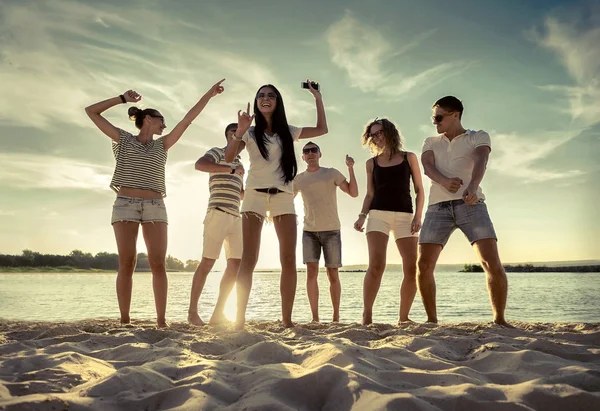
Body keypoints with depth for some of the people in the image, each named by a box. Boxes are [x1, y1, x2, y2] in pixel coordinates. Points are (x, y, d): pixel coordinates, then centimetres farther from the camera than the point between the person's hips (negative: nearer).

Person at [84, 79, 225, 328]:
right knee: (127, 264, -8)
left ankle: (161, 320, -9)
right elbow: (92, 111, 12)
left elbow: (188, 120, 17)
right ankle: (124, 321, -6)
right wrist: (123, 99, 14)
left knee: (158, 264, -8)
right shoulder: (123, 139, 13)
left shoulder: (162, 145, 19)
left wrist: (209, 94, 17)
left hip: (155, 207, 2)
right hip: (126, 205, -2)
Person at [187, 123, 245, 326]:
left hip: (235, 217, 8)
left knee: (236, 264, 0)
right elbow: (199, 164, -20)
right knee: (207, 263, -7)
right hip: (218, 214, -8)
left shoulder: (239, 164, 26)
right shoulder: (217, 152, 3)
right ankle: (193, 311, 2)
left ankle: (218, 313, 5)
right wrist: (231, 169, -21)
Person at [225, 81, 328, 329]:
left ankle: (287, 319, -3)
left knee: (289, 260, -6)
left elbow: (322, 129, 21)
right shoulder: (250, 132, 9)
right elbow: (228, 157, -4)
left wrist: (318, 98, 19)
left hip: (283, 198, 2)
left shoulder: (288, 131, 15)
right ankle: (239, 319, -9)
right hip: (255, 196, -2)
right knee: (248, 259, -9)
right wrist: (239, 132, -19)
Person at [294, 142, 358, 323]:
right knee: (311, 272, -9)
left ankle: (336, 317, 14)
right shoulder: (299, 179, 11)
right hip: (309, 231, 2)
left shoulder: (332, 173, 3)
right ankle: (315, 318, -4)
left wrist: (351, 169, -12)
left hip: (331, 230, -2)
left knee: (333, 275, 2)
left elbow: (354, 193, -4)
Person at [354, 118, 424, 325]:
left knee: (412, 269, -5)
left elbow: (419, 190, 7)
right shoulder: (371, 163, 14)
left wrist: (418, 216, -5)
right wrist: (362, 215, -2)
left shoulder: (409, 157, 10)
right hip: (378, 215, 0)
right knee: (376, 265, -18)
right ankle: (367, 315, -14)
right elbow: (370, 194, 14)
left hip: (405, 216, 1)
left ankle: (403, 317, 6)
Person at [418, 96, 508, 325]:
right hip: (438, 207, 3)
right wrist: (444, 181, -26)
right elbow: (427, 166, -1)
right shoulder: (430, 142, 20)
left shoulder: (479, 137, 11)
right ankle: (432, 319, 6)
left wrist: (472, 186, -34)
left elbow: (480, 161, -11)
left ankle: (499, 319, -1)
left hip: (470, 205, -2)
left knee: (492, 262, -15)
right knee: (424, 265, -8)